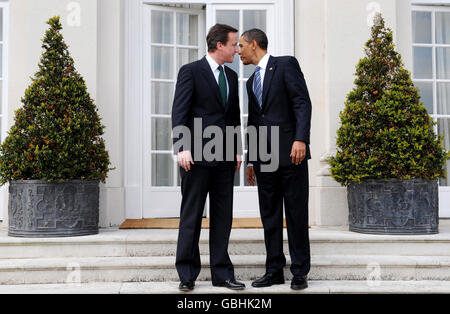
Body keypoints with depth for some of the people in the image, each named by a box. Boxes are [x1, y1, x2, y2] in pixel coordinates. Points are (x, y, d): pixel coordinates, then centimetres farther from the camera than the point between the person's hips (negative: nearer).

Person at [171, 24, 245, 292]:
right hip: (197, 155, -6)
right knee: (191, 216, 1)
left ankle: (222, 273, 15)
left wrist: (237, 150, 13)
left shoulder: (231, 76, 16)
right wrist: (182, 148, -18)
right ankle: (187, 275, 9)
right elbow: (179, 113, -9)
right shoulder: (190, 71, -3)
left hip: (224, 157, 6)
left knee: (223, 217, 8)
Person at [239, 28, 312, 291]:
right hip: (264, 158, 7)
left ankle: (300, 272, 7)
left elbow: (303, 103, -9)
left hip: (290, 153, -6)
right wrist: (250, 160, 20)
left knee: (297, 214, -1)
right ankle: (275, 271, 14)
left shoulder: (286, 64, 1)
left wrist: (301, 139, -21)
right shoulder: (252, 81, 21)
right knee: (270, 216, 7)